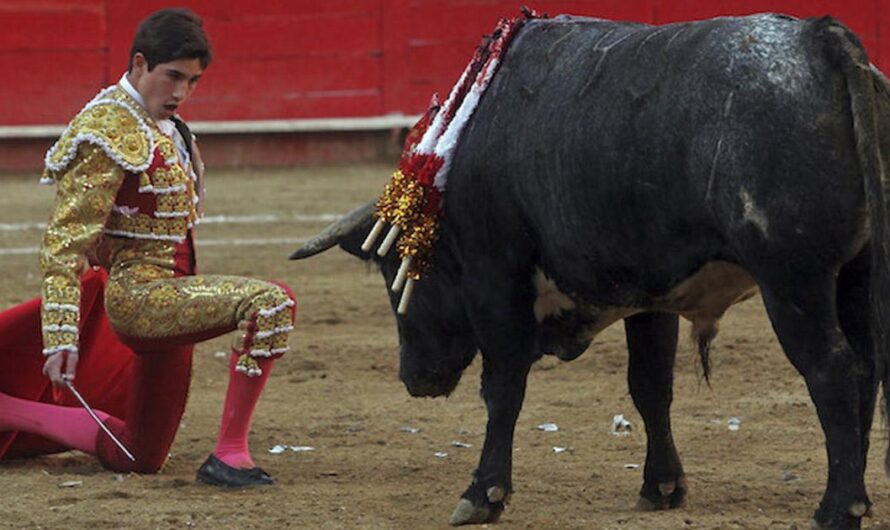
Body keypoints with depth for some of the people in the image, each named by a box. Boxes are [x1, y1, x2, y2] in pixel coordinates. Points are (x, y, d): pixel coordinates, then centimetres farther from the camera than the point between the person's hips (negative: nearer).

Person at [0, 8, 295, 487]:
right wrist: (61, 337, -25)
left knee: (138, 459, 17)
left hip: (169, 291, 10)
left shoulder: (162, 124, 12)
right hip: (140, 295, -10)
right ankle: (229, 456, -27)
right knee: (270, 303, -31)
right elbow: (65, 241, -19)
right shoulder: (110, 133, -16)